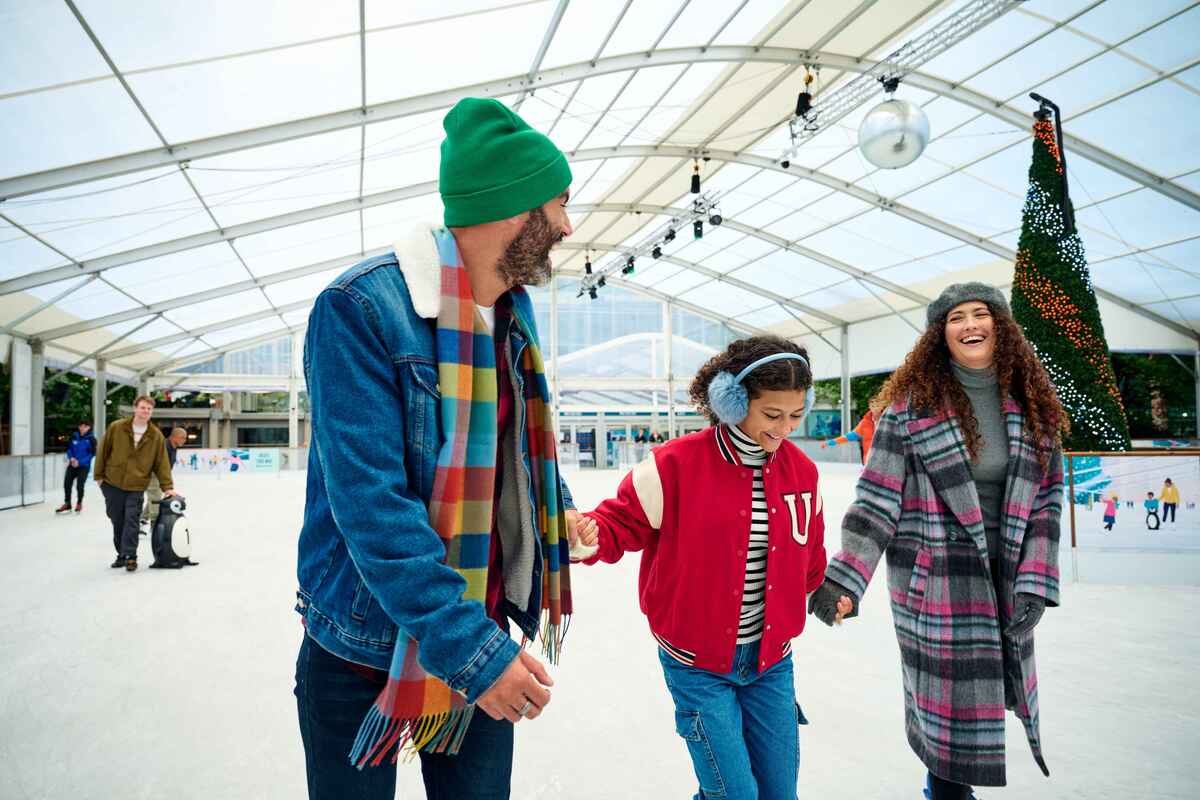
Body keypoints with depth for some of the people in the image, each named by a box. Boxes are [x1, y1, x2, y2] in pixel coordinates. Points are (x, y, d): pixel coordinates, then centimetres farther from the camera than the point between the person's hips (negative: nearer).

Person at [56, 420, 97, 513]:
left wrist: (80, 462, -15)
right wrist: (71, 458, -9)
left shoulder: (91, 439, -10)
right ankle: (67, 504, 19)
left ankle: (79, 503, 19)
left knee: (79, 485, -7)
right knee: (67, 483, 1)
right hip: (72, 465, 4)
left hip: (84, 466, -4)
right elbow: (69, 448, 9)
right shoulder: (74, 436, 1)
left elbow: (92, 454, -10)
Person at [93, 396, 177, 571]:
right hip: (112, 484, 1)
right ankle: (121, 555, 22)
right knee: (117, 521, 9)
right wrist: (99, 476, 4)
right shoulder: (116, 428, -4)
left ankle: (130, 556, -5)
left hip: (136, 486, -1)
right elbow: (103, 451, 3)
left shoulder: (156, 435, -2)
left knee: (131, 520, -10)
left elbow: (162, 463, -1)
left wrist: (167, 486, -5)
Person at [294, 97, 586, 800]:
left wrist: (562, 511, 8)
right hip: (365, 649, -5)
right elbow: (371, 504, -27)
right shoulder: (363, 308, -21)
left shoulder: (514, 314, 3)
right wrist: (471, 650, -28)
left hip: (484, 641, 6)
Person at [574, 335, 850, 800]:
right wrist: (587, 537, -31)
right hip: (698, 664, -5)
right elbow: (622, 523, -12)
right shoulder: (676, 465, -17)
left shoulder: (802, 471, 0)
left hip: (770, 660, 5)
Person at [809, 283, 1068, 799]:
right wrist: (842, 578, -18)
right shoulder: (912, 403, -8)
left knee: (995, 685, 14)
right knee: (953, 697, 1)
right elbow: (877, 499, -10)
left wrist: (1034, 585, -6)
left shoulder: (1031, 405, 4)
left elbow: (1046, 500, 4)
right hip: (933, 577, -4)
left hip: (1004, 577, 5)